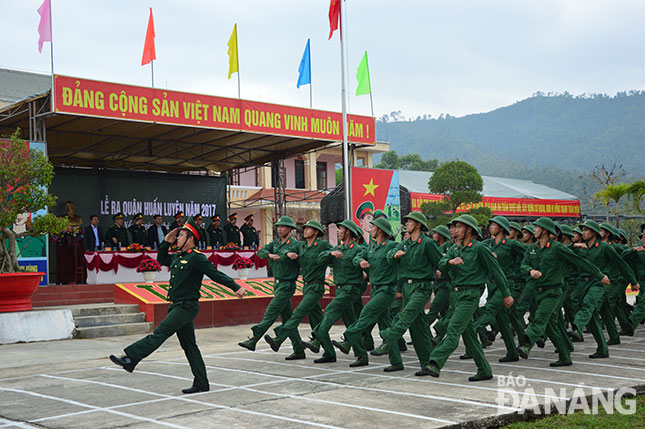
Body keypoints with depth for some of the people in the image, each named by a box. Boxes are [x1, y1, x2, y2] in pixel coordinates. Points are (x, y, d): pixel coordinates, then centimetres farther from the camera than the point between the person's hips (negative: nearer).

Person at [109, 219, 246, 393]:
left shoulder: (197, 257, -11)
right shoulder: (177, 257, 15)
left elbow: (216, 274, -12)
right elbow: (161, 259, 32)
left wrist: (236, 288, -14)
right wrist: (166, 242, 19)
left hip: (187, 307, -9)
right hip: (177, 307, 10)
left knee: (160, 333, -15)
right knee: (189, 345, 9)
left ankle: (130, 359, -20)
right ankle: (201, 383, 13)